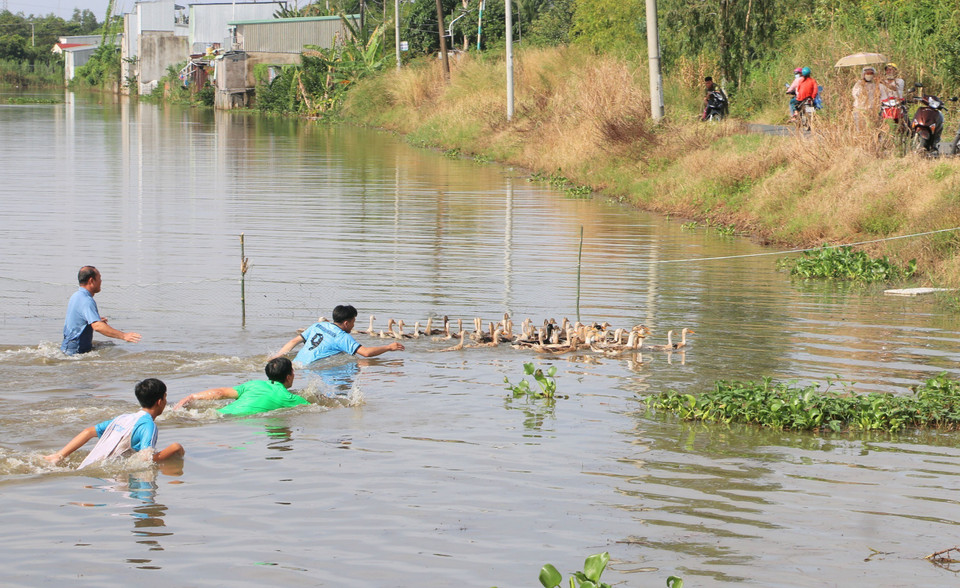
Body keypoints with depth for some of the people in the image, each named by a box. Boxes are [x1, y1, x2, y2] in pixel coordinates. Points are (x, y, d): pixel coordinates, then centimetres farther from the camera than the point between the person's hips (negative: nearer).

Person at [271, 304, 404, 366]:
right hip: (306, 367, -8)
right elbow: (366, 352, -9)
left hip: (295, 361, 8)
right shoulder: (342, 337, -4)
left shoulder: (318, 325, 19)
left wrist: (275, 357, 25)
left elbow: (294, 341, 20)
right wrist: (389, 347, 1)